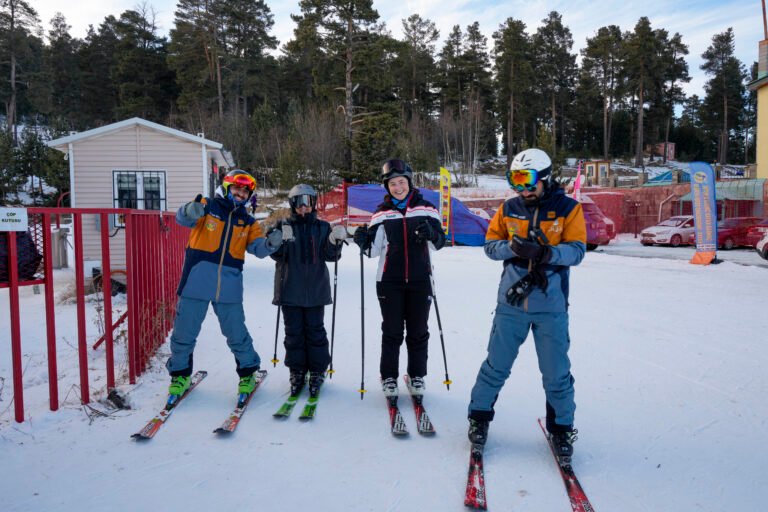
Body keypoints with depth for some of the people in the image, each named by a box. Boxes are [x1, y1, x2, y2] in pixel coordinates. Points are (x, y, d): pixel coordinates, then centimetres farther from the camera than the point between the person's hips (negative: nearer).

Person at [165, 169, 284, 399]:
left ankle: (247, 373, 27)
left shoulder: (248, 222, 12)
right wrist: (190, 211, -38)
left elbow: (258, 248, 0)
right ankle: (180, 374, 27)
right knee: (184, 331, 7)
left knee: (236, 333, 8)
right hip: (196, 282, -2)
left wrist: (270, 243, -23)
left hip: (228, 286, 2)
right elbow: (182, 219, -13)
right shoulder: (207, 206, 3)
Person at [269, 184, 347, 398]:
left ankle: (317, 372, 15)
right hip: (290, 290, 0)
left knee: (315, 330, 4)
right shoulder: (284, 226, 5)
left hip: (315, 289, 0)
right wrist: (280, 241, -21)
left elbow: (330, 256, 3)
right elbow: (276, 254, -1)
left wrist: (335, 241, -16)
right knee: (294, 332, 5)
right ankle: (297, 372, 17)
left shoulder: (322, 227, 8)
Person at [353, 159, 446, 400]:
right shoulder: (382, 213, 4)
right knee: (392, 332, 6)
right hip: (390, 281, 0)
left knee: (418, 332, 10)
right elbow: (375, 250, 5)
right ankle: (389, 378, 17)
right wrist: (364, 242, -16)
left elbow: (439, 243, 0)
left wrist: (431, 234, -22)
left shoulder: (425, 209, 2)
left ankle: (417, 376, 24)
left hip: (420, 280, 0)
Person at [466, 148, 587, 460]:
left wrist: (545, 252, -27)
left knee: (556, 372, 8)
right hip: (511, 302, 2)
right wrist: (513, 247, -18)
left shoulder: (568, 208, -3)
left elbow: (577, 251, -10)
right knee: (496, 366, 10)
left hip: (551, 305, -1)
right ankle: (479, 416, 30)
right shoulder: (509, 208, 4)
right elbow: (490, 244, 2)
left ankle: (561, 428, 29)